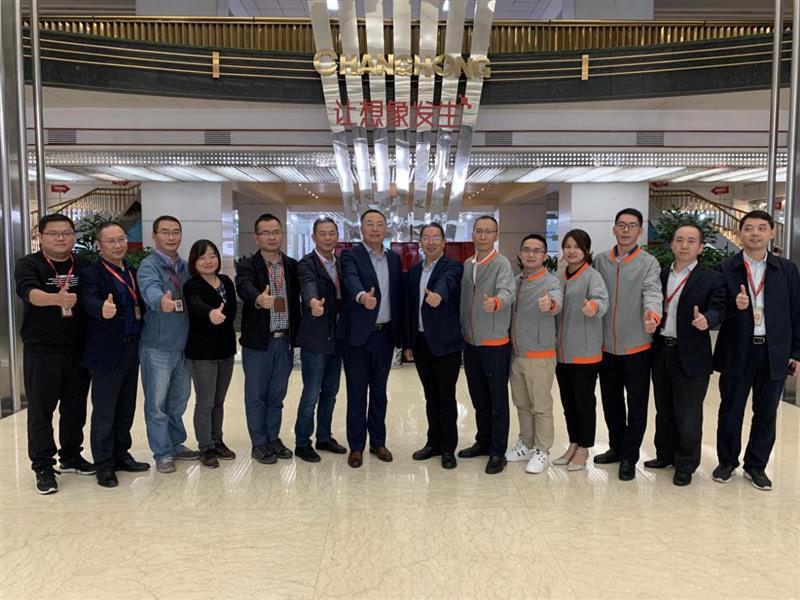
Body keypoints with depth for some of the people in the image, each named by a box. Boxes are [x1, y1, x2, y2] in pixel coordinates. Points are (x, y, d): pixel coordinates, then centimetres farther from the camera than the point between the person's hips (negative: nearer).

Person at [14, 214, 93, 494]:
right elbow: (30, 292, -25)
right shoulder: (28, 265, -6)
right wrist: (57, 298, -45)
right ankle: (43, 466, 15)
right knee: (41, 409, 3)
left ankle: (71, 456, 29)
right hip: (41, 350, -3)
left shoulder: (84, 265, 6)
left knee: (76, 406, 13)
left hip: (78, 349, 3)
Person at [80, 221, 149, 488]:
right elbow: (89, 300, -29)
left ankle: (121, 455, 31)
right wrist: (103, 309, -50)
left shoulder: (132, 271, 12)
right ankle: (104, 464, 17)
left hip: (132, 350, 7)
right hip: (106, 353, -6)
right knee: (104, 412, 3)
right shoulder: (91, 273, -10)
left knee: (126, 408, 16)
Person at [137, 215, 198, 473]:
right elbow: (150, 289, -33)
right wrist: (161, 301, -54)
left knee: (179, 400, 17)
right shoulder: (149, 265, -12)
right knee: (157, 403, 4)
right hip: (157, 347, -6)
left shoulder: (185, 266, 10)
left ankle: (176, 445, 33)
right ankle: (162, 453, 17)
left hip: (183, 345, 6)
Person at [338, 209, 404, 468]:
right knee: (356, 393, 5)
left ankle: (378, 441, 27)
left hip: (385, 335, 4)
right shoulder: (350, 255, -6)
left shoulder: (394, 259, 10)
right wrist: (363, 296, -49)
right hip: (357, 336, -4)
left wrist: (400, 334, 7)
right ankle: (356, 446, 18)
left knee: (379, 391, 14)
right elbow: (351, 280, -27)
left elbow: (398, 296, 11)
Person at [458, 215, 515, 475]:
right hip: (470, 342, 6)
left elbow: (507, 292, -28)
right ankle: (483, 441, 33)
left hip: (495, 343, -6)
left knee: (498, 399, 3)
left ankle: (498, 451, 14)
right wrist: (461, 332, 9)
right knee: (478, 397, 17)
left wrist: (496, 302, -49)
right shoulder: (466, 264, 10)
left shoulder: (501, 263, -10)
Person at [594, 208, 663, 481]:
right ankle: (616, 447, 35)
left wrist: (652, 314, -39)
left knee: (637, 404, 7)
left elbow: (652, 292, -20)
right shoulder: (600, 261, 7)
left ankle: (629, 457, 21)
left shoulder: (649, 263, -4)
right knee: (610, 400, 16)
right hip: (606, 346, 3)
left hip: (637, 346, -3)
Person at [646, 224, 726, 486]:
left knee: (688, 414, 5)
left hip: (691, 356, -4)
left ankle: (686, 464, 21)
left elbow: (717, 310, -14)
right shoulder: (661, 276, 9)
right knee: (664, 410, 17)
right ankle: (665, 454, 34)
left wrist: (706, 319, -33)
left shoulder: (711, 279, -4)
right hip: (661, 352, 4)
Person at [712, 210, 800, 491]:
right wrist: (734, 306, -23)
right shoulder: (725, 269, -1)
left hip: (774, 352, 2)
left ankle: (756, 466, 27)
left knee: (766, 413, 11)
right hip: (737, 352, -1)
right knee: (730, 411, 9)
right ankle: (727, 462, 26)